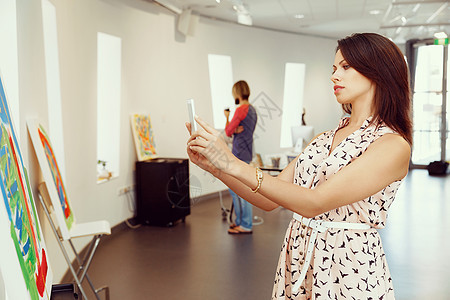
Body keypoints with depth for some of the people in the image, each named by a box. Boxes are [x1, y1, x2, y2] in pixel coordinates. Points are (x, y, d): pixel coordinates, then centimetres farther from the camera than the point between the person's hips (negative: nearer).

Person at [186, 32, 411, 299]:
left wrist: (234, 165, -26)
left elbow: (314, 203, -24)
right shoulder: (324, 139, 8)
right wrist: (214, 166, -9)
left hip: (349, 269, -6)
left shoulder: (393, 145, -14)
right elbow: (268, 201, 4)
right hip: (297, 260, 6)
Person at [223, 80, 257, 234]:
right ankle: (240, 220, 25)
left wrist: (227, 117, 7)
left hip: (240, 155, -10)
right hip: (244, 154, 10)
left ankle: (246, 225, 1)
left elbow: (228, 132, -9)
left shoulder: (241, 110, -15)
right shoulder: (252, 109, 16)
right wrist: (236, 129, -6)